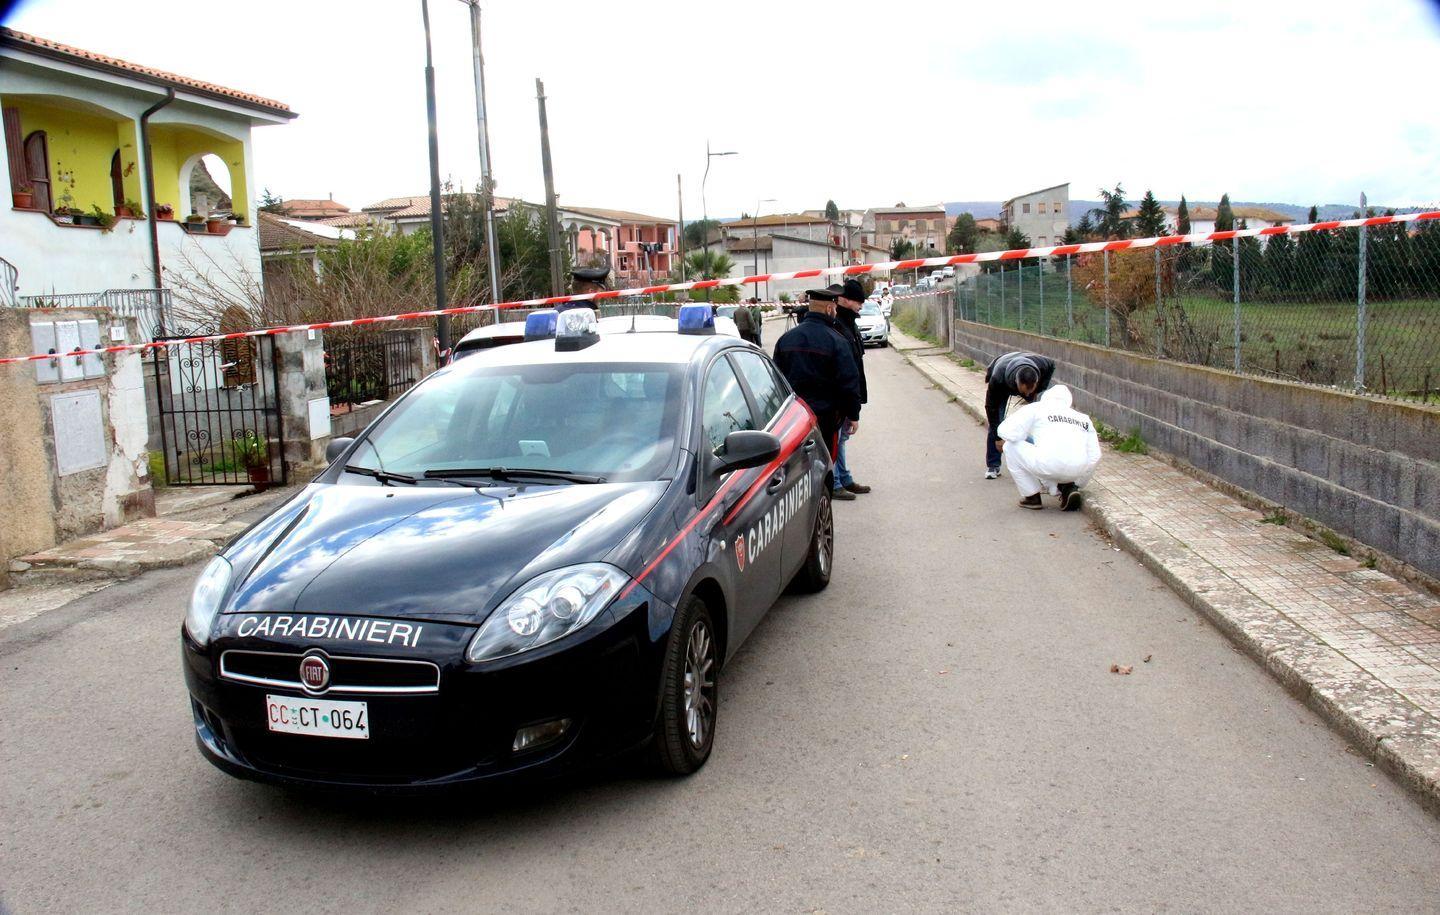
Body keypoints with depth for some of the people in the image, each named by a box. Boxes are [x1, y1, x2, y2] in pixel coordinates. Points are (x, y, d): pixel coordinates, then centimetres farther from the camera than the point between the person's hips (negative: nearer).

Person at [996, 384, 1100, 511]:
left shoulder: (1036, 408, 15)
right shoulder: (1084, 418, 28)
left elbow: (1008, 432, 2)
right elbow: (1094, 456, 22)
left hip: (1049, 464, -6)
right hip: (1079, 470, 6)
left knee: (1010, 446, 18)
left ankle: (1032, 497, 17)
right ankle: (1068, 487, 12)